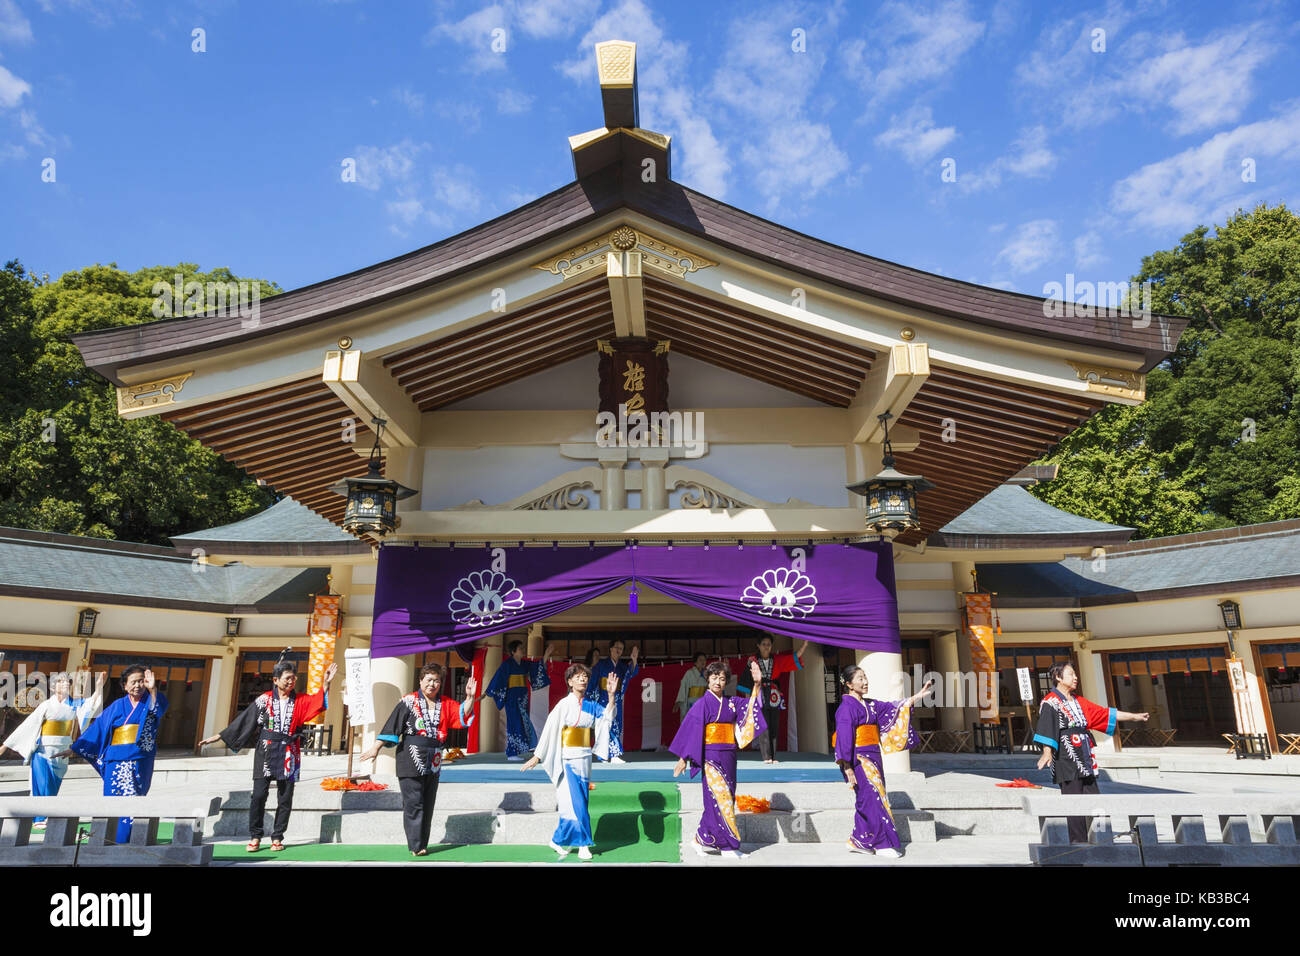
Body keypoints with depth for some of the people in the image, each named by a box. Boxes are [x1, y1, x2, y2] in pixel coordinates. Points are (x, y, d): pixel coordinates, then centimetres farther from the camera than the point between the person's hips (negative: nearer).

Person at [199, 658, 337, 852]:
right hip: (265, 753, -1)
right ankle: (255, 837, 8)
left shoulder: (300, 701, 5)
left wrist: (326, 683, -25)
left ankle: (277, 837, 15)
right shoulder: (264, 700, 1)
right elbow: (243, 721, 5)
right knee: (259, 794, -6)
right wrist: (217, 737, 5)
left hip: (288, 755, 1)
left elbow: (319, 701, -9)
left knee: (285, 797, 4)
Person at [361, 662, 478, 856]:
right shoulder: (409, 702, -2)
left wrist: (470, 697, -11)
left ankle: (422, 844, 19)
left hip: (433, 762, 5)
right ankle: (416, 846, 2)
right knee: (413, 803, -5)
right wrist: (376, 748, -5)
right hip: (411, 760, -5)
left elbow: (464, 715, 3)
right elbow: (392, 725, -4)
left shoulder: (445, 704, 10)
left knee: (428, 805, 10)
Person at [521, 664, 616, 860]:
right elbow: (550, 730, -6)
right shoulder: (564, 705, -7)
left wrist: (611, 696, -16)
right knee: (576, 803, -7)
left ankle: (559, 841, 21)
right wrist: (537, 756, -6)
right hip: (567, 759, -5)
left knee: (573, 803, 9)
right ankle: (583, 844, 2)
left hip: (585, 759, 6)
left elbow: (607, 717, -4)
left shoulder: (591, 706, 9)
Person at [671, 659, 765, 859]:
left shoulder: (731, 703, 12)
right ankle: (727, 845, 1)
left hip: (728, 758, 7)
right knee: (721, 798, -8)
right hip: (711, 758, -7)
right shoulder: (703, 703, -5)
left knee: (721, 799, 8)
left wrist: (757, 684, -3)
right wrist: (683, 758, -8)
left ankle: (702, 839, 19)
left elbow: (751, 704, 13)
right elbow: (690, 729, -6)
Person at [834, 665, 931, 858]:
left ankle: (859, 842, 19)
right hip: (859, 760, -8)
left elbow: (892, 708, 15)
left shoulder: (870, 705, 14)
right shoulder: (847, 707, -11)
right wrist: (847, 768, -20)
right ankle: (883, 844, -2)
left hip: (873, 758, 8)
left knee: (867, 800, 10)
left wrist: (919, 695, 7)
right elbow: (844, 737, -15)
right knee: (873, 799, -8)